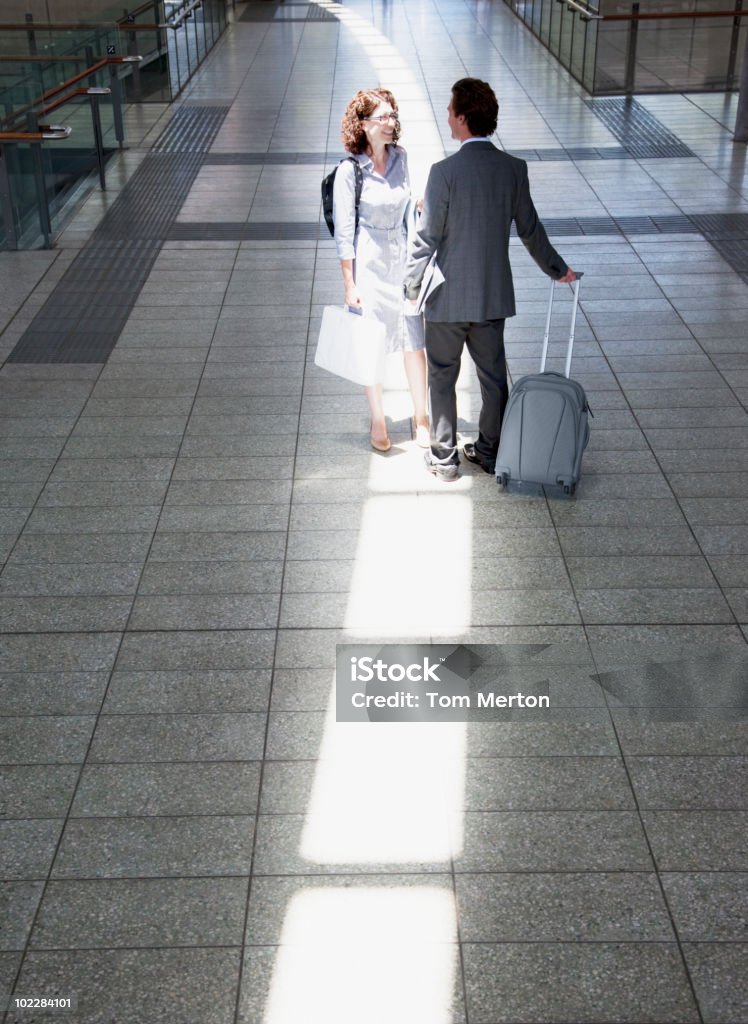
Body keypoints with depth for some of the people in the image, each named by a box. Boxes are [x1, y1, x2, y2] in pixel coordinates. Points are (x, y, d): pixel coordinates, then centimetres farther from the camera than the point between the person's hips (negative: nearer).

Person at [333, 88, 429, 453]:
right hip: (369, 263, -4)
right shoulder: (349, 171, -13)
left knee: (414, 342, 5)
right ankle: (378, 422, 24)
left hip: (403, 259, 4)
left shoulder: (400, 158, 2)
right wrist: (349, 285, -11)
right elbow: (343, 233, -11)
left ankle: (421, 419, 20)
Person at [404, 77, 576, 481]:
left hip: (448, 297, -4)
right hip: (494, 295, 5)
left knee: (442, 377, 10)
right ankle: (490, 451, 28)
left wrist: (412, 288, -2)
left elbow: (427, 239, -15)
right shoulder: (514, 168, -2)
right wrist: (557, 269, 23)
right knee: (493, 375, 16)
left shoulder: (445, 171, -18)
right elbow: (530, 229, 7)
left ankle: (444, 457, 18)